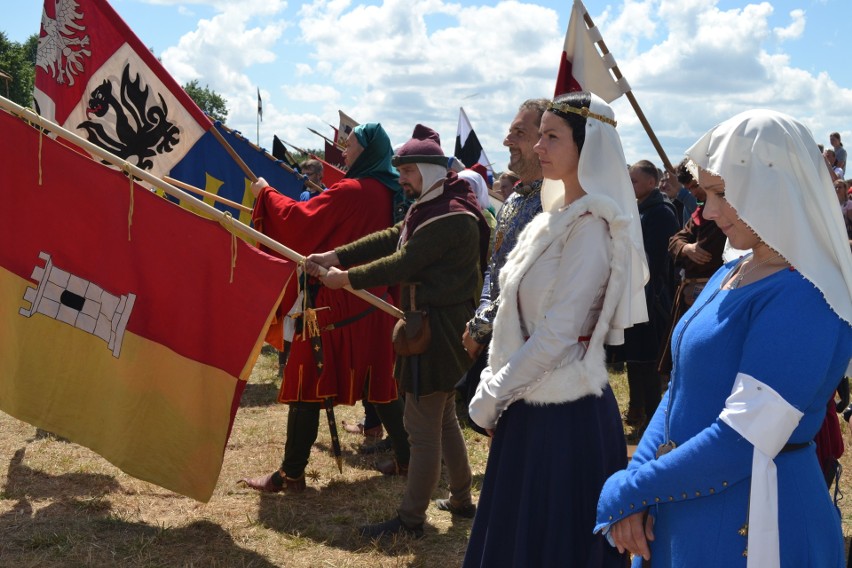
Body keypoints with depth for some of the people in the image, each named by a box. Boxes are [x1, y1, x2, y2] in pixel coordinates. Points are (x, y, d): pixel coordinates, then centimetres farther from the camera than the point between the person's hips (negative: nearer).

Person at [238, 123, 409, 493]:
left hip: (335, 302, -8)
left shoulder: (349, 191, -15)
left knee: (307, 382, -2)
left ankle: (291, 474, 3)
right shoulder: (387, 192, 9)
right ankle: (405, 453, 23)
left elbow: (300, 220, -16)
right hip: (373, 300, 8)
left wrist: (266, 194, -3)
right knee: (378, 378, 17)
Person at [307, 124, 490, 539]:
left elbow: (403, 264, -22)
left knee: (422, 427, -2)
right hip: (434, 322, 11)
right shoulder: (430, 207, 14)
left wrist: (347, 278, -13)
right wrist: (335, 256, -2)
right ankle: (461, 499, 33)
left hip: (438, 329, -11)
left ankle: (411, 519, 9)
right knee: (444, 417, 20)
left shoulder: (450, 216, -21)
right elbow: (389, 239, 8)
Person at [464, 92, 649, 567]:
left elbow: (557, 335, -20)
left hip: (565, 416, -8)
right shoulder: (556, 218, 11)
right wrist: (494, 386, 8)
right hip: (531, 404, 9)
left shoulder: (589, 227, -17)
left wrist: (492, 397, -12)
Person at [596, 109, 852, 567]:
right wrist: (639, 476, -5)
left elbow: (742, 441, -25)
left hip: (752, 524, -8)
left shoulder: (800, 297, -21)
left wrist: (628, 491, -16)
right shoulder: (731, 276, 8)